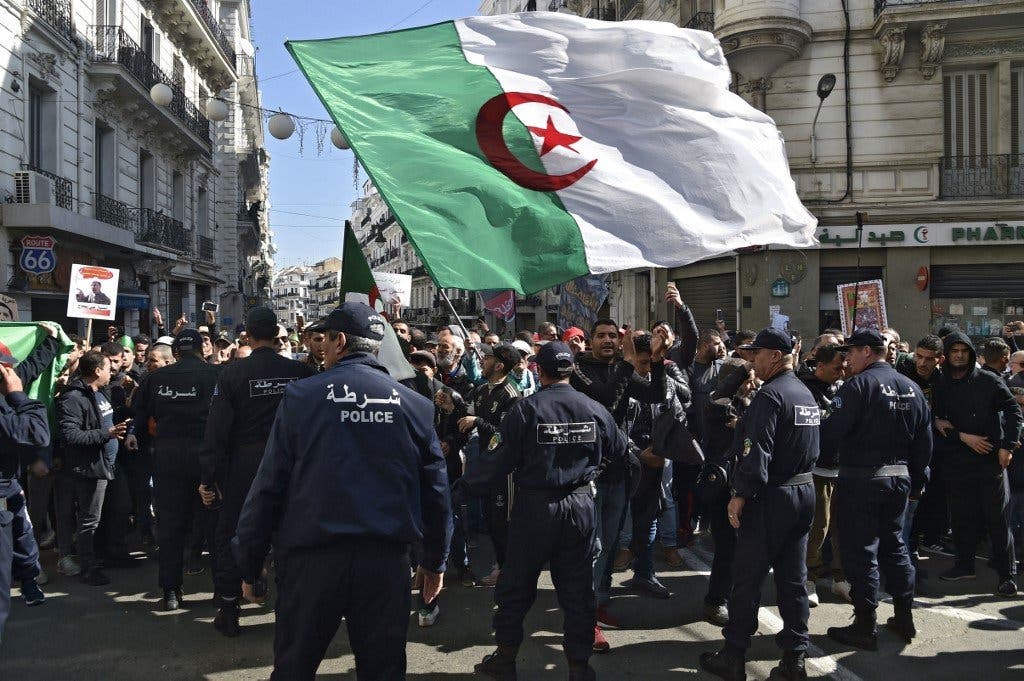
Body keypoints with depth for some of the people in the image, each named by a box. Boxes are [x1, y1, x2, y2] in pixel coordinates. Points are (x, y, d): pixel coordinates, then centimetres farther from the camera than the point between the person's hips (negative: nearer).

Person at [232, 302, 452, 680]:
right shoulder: (415, 404, 1)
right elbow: (435, 489, 5)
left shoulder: (301, 396, -5)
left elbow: (269, 485, -4)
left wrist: (249, 563, 5)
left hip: (312, 557, -1)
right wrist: (435, 560, 17)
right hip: (386, 561, 2)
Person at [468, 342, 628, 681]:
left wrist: (472, 477, 6)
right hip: (581, 505, 3)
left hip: (535, 507, -2)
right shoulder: (595, 409, -3)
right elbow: (619, 450, 11)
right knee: (577, 588, 13)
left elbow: (502, 459, -13)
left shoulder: (525, 409, -14)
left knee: (516, 586, 13)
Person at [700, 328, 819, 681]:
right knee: (793, 578, 12)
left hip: (771, 497, -8)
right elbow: (810, 446, 15)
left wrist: (740, 494, -18)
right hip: (805, 492, 8)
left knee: (747, 578, 1)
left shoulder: (770, 394, -17)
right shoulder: (807, 393, 11)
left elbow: (757, 452, -23)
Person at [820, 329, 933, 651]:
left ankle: (865, 627, 6)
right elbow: (924, 442, 13)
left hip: (861, 478, -7)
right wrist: (916, 481, 21)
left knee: (860, 551, 1)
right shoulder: (912, 388, 9)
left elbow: (831, 433, -20)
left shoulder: (859, 385, -14)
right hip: (899, 478, 7)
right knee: (894, 545, 19)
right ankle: (905, 618, 26)